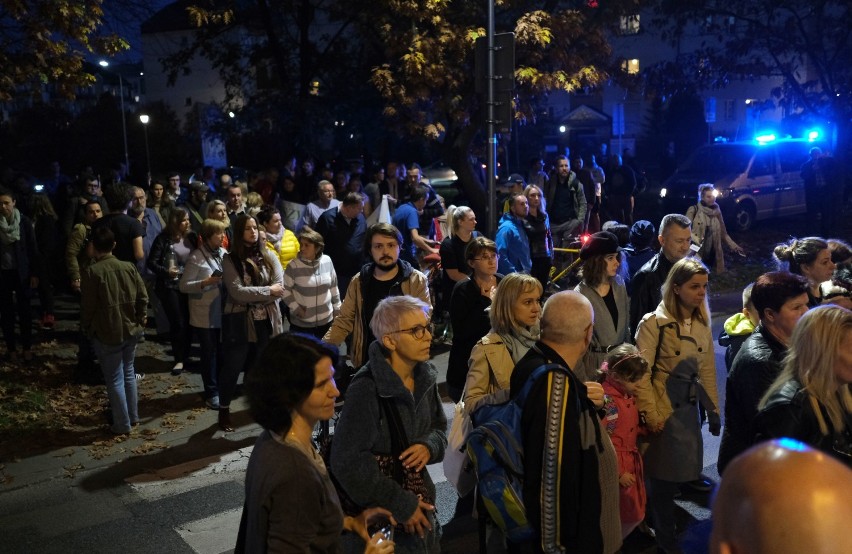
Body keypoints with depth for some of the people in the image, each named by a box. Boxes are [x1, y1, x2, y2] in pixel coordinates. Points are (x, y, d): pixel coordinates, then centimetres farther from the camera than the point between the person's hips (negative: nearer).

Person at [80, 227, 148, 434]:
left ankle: (123, 425, 13)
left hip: (107, 333, -5)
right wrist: (140, 320, 12)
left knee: (114, 379, 5)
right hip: (131, 330, 5)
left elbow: (89, 306, -11)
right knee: (129, 373, 20)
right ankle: (133, 417, 30)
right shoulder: (129, 267, -2)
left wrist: (86, 327, 6)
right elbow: (143, 297, 0)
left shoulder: (91, 271, -15)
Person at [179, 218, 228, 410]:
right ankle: (211, 392, 15)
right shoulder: (196, 257, -12)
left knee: (222, 351, 14)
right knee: (209, 353, 4)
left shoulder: (223, 253, 5)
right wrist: (206, 282, -24)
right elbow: (184, 286, -14)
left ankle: (222, 387, 30)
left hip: (223, 312, 5)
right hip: (205, 315, -5)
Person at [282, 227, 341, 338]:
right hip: (301, 323, -3)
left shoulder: (327, 261, -5)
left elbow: (333, 287, 5)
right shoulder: (294, 266, -15)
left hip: (326, 320, 3)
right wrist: (297, 309, -12)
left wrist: (337, 310, 9)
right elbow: (285, 291, -9)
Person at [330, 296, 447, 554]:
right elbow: (348, 462, -24)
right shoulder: (366, 390, -24)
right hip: (377, 516, -6)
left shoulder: (425, 376, -2)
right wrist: (400, 504, -18)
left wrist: (429, 446, -12)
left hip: (419, 500, 7)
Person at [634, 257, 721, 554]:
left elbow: (707, 370, 9)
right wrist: (650, 414, -18)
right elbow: (642, 373, -17)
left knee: (681, 467, 15)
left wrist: (714, 410, 9)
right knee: (664, 474, 5)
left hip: (688, 408, 6)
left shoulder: (702, 324, 6)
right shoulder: (654, 323, -15)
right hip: (663, 408, -6)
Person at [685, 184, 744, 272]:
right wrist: (696, 239, -25)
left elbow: (723, 233, 17)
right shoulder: (694, 210, -4)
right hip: (696, 254, -4)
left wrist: (734, 246, 8)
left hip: (712, 255, 4)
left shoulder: (717, 212, 11)